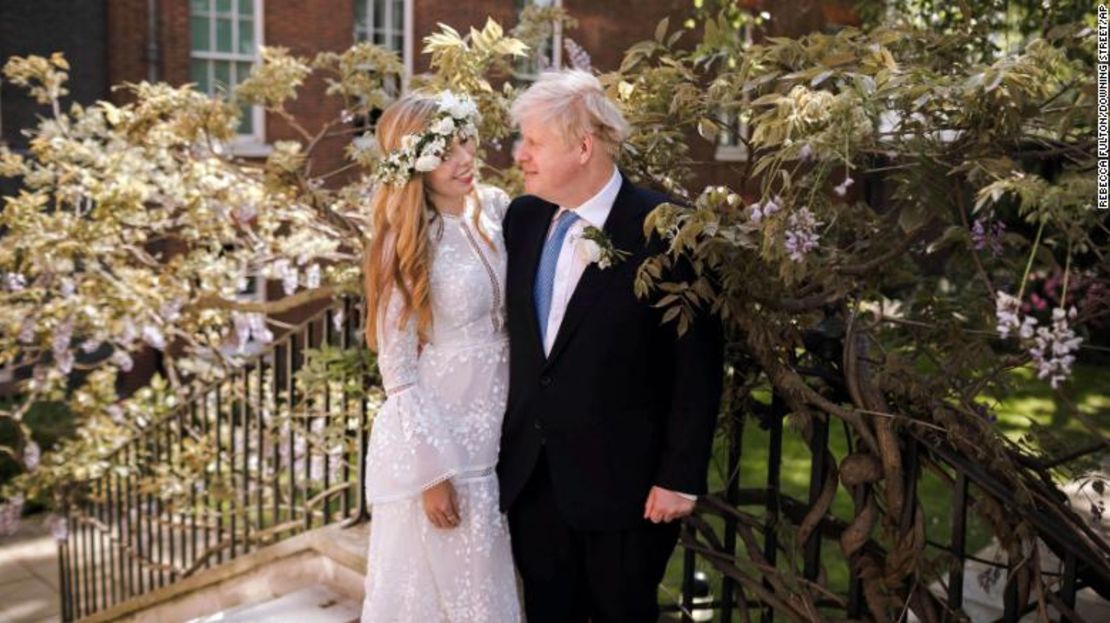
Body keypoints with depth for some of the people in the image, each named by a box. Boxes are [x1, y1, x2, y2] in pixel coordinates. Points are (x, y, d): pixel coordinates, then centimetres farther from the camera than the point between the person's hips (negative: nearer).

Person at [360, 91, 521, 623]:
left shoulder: (496, 207, 0)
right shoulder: (406, 241, -15)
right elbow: (397, 370, -14)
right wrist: (431, 470, -15)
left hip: (498, 432, 6)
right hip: (434, 435, -5)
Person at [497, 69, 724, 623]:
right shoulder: (522, 217, 3)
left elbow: (697, 363, -13)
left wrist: (681, 475, -12)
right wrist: (502, 441, 9)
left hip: (623, 479, -5)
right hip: (530, 473, 5)